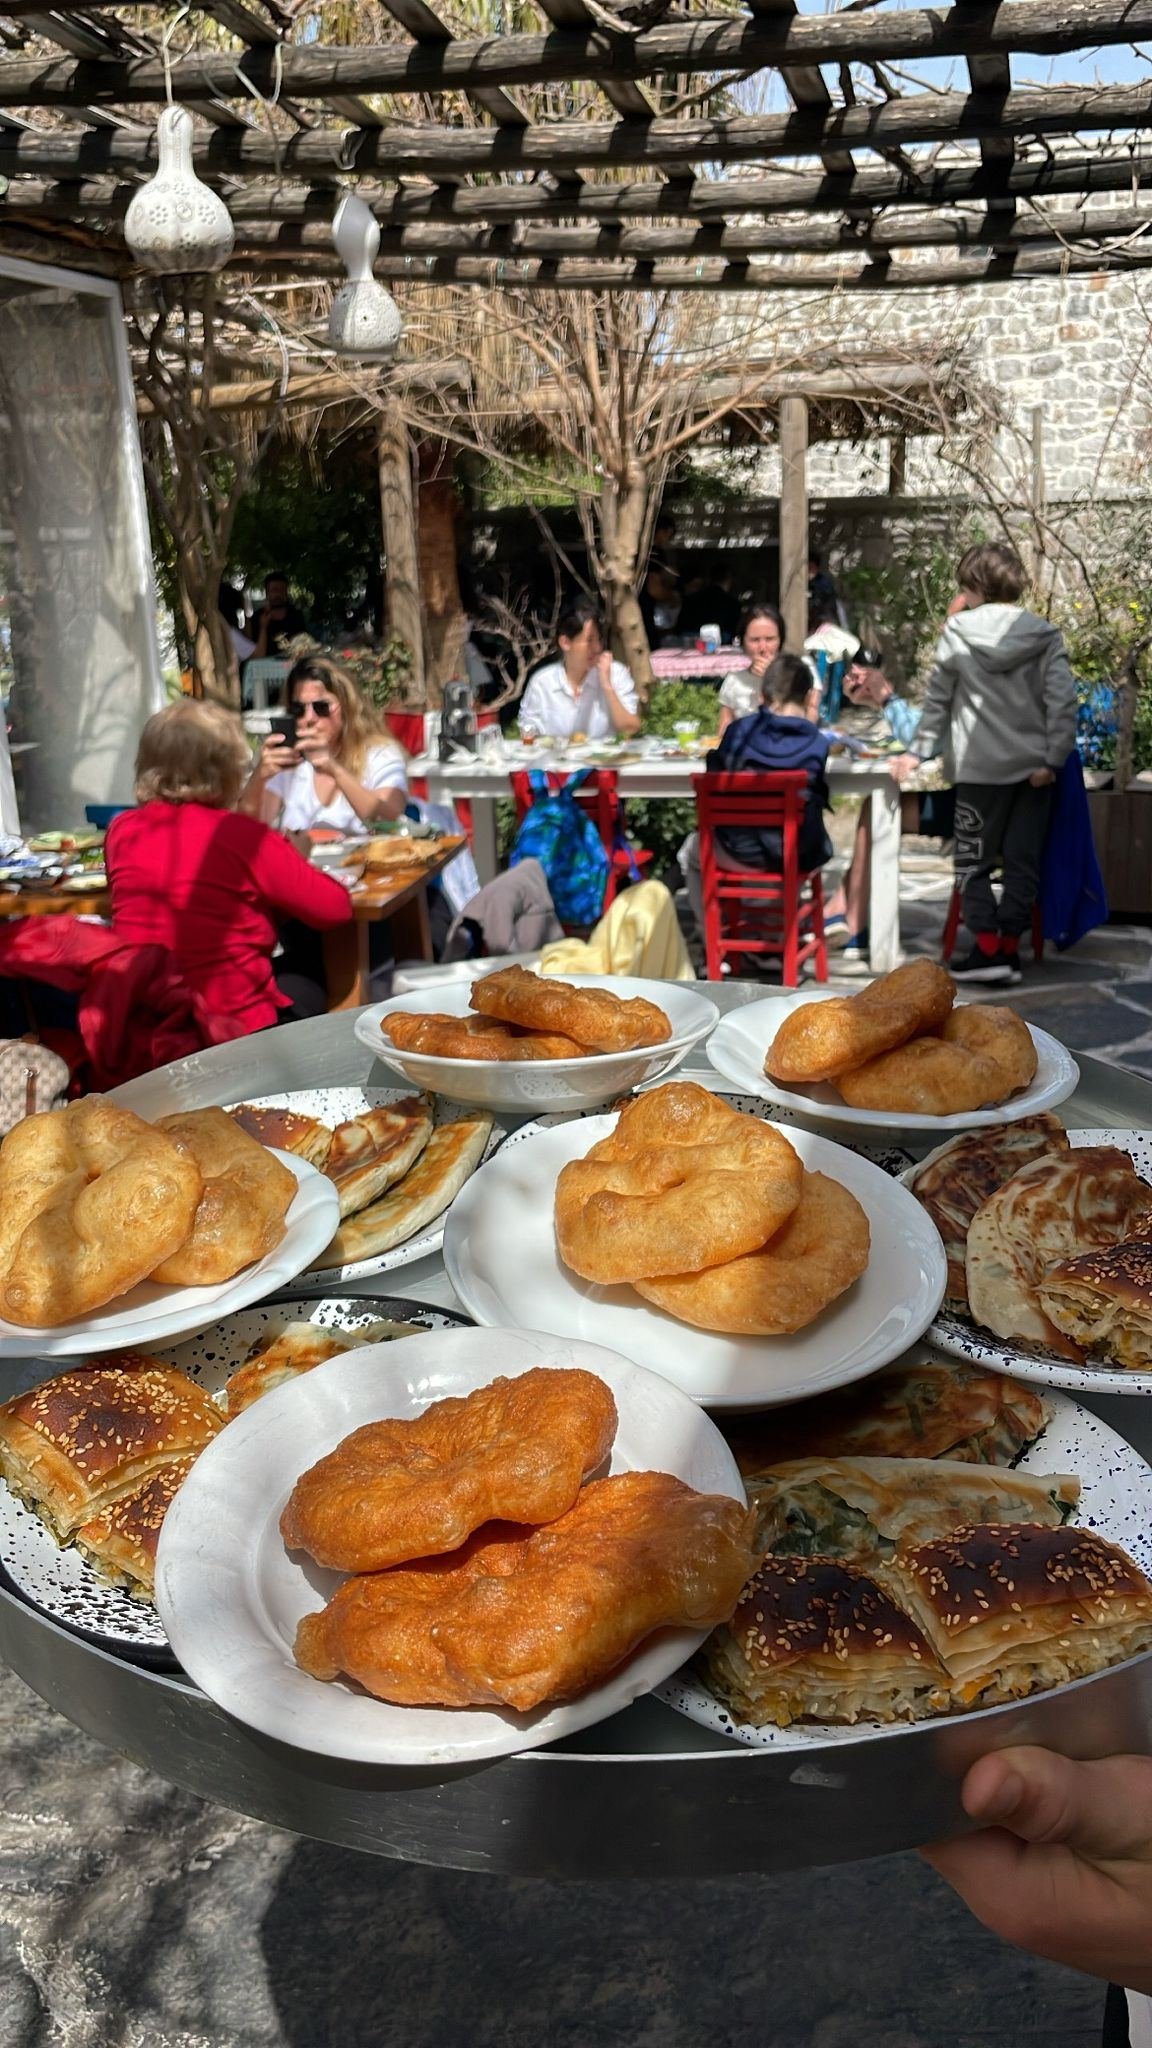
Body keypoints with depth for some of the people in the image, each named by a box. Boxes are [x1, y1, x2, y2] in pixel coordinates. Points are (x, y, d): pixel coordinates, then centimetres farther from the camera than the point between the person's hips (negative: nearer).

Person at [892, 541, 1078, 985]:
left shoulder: (958, 631, -2)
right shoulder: (1045, 636, 1)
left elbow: (938, 698, 3)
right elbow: (1062, 702, -6)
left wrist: (919, 750, 11)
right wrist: (1052, 758, -4)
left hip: (981, 766, -2)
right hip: (1033, 765, 2)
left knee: (974, 860, 7)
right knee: (1022, 861, 8)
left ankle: (988, 949, -1)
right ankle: (1010, 948, 10)